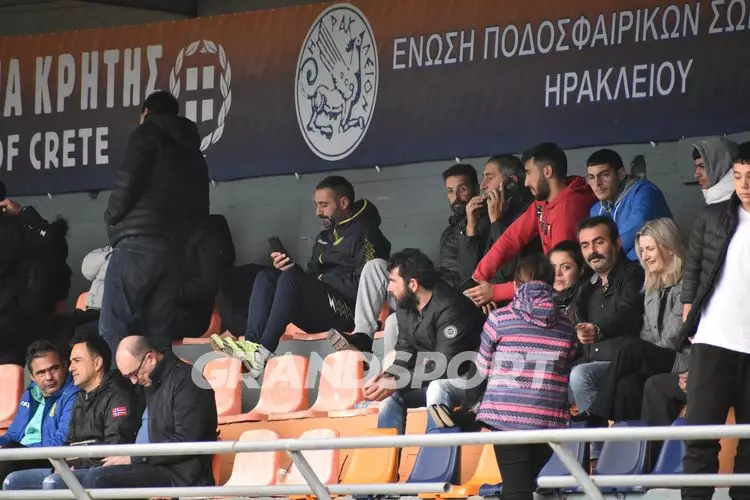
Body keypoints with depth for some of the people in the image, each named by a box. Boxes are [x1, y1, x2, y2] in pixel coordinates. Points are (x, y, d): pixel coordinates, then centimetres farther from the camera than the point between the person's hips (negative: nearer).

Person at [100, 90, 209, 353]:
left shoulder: (148, 134, 4)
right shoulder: (193, 150, 26)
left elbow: (127, 180, -9)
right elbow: (201, 209, 22)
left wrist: (112, 217, 6)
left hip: (139, 242, -7)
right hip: (176, 248, 7)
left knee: (114, 329, -11)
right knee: (158, 332, 5)